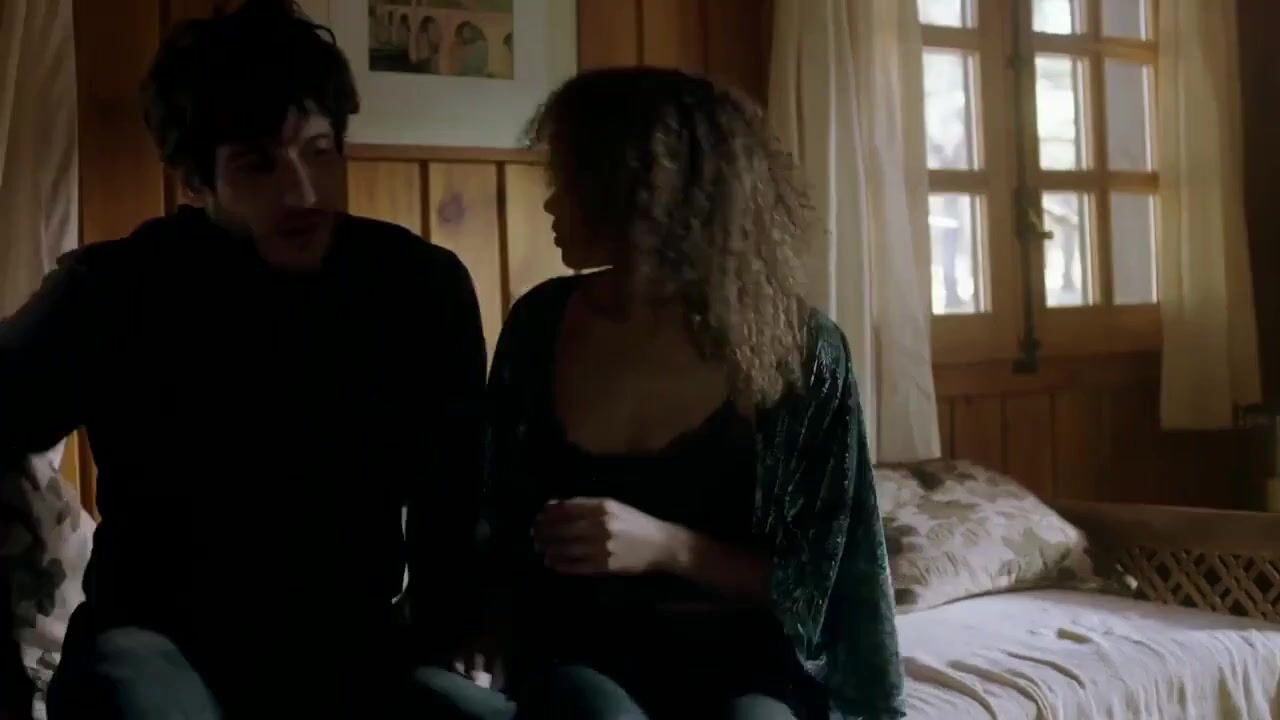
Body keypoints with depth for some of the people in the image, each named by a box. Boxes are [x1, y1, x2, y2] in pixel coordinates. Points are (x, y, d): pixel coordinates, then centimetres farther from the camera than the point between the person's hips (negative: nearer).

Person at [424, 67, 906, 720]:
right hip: (583, 656, 2)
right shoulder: (542, 325, -1)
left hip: (743, 667, -1)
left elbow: (816, 583, -6)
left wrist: (668, 547, -21)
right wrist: (488, 614, -5)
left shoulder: (798, 351, -10)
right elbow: (503, 509, 14)